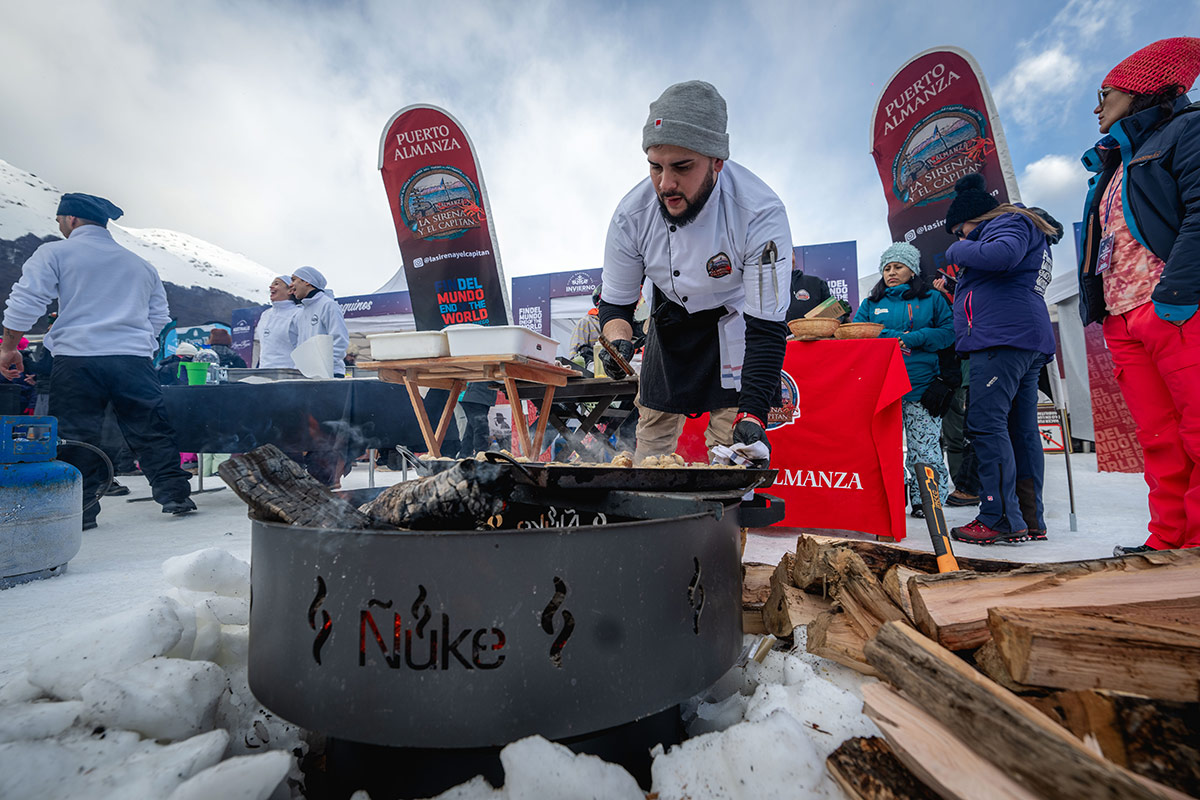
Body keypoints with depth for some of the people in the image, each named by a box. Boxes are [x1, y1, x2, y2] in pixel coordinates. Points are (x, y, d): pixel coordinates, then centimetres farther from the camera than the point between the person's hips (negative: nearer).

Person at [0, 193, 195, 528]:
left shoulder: (54, 253, 6)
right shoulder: (140, 265, 19)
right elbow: (160, 320, 22)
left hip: (77, 359, -3)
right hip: (135, 359, 3)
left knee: (74, 435, 4)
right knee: (152, 430, 5)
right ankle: (174, 493, 3)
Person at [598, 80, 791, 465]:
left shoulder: (760, 212, -33)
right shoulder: (632, 214, -23)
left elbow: (766, 326, -32)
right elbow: (615, 303, -9)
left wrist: (751, 414, -42)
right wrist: (619, 343, -32)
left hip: (735, 321, -2)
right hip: (671, 317, 3)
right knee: (650, 457, 8)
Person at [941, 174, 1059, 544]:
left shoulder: (1009, 222, 2)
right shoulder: (1022, 229, 32)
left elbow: (1002, 255, -22)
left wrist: (959, 249, -5)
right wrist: (954, 292, 25)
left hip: (1004, 338, -11)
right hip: (1029, 342, 11)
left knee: (986, 424, -14)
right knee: (1021, 429, 8)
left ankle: (1001, 519, -14)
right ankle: (1030, 520, 10)